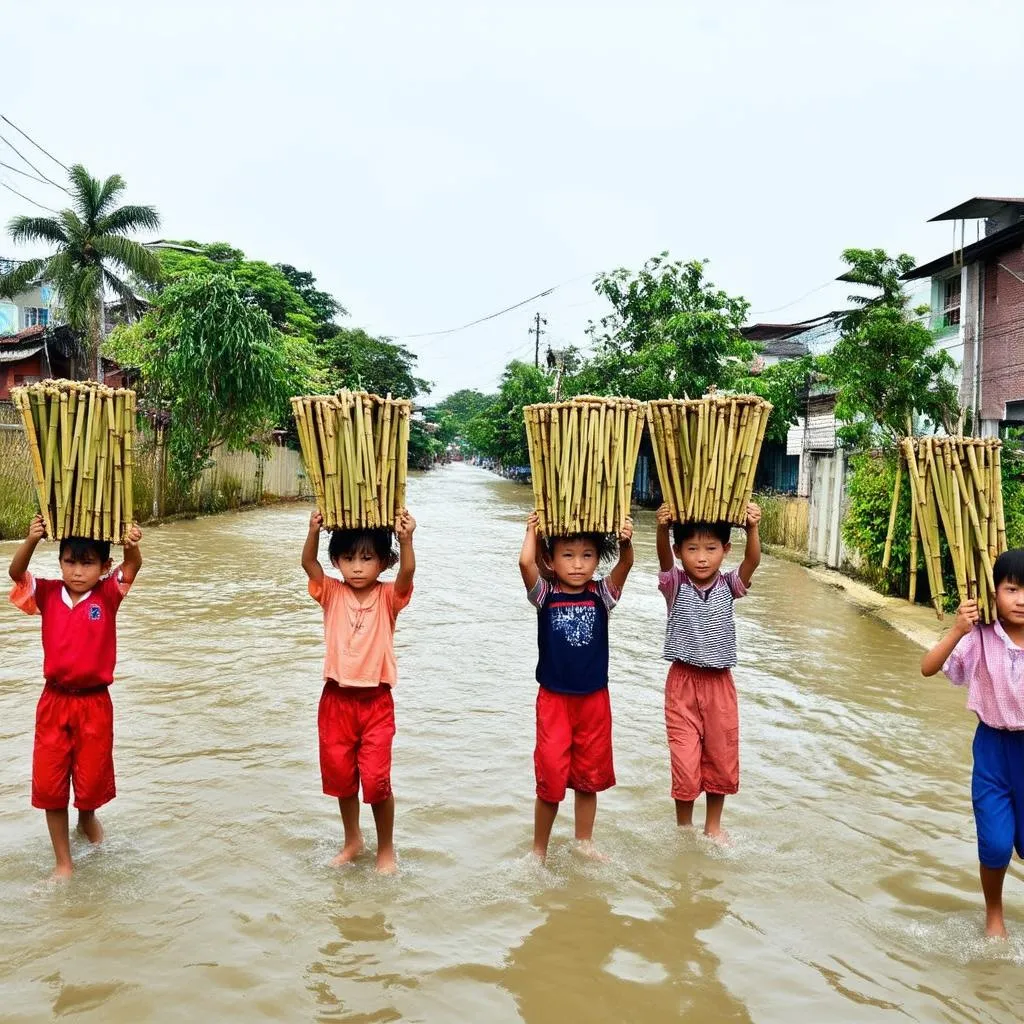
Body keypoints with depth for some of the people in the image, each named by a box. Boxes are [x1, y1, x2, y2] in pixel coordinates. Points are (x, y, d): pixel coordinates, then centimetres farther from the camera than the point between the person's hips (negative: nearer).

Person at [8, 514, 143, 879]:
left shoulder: (108, 595, -7)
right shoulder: (47, 595, -2)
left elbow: (132, 568, -24)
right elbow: (16, 573, -17)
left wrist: (131, 545, -46)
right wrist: (31, 541, -37)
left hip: (94, 703, -2)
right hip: (54, 702, 2)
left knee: (92, 779, 10)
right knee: (49, 784, 5)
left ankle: (87, 817, 46)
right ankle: (63, 862, 21)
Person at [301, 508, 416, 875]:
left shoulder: (388, 597, -5)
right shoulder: (332, 594, 0)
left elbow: (407, 573, -25)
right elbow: (308, 563, -15)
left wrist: (406, 540, -44)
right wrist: (314, 530, -34)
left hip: (376, 700, -3)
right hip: (336, 699, 3)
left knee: (376, 779, -5)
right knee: (340, 775, 15)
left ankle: (386, 849, 18)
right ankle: (352, 841, 38)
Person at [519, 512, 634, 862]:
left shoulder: (601, 594, -1)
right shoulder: (545, 595, -5)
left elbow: (625, 565, -17)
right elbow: (525, 563, -23)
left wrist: (625, 542, -36)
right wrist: (532, 530, -10)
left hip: (594, 698, 2)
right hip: (554, 699, -2)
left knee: (589, 776, 16)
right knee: (551, 778, 0)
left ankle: (584, 841, 35)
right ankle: (539, 850, 19)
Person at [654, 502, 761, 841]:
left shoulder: (728, 586, -3)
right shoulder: (675, 585, -7)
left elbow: (752, 561, -20)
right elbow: (664, 560, -26)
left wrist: (752, 529, -40)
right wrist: (662, 529, -46)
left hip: (720, 682, 2)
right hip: (682, 681, -2)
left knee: (722, 757, 14)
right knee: (685, 761, 1)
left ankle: (713, 825, 34)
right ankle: (684, 828, 23)